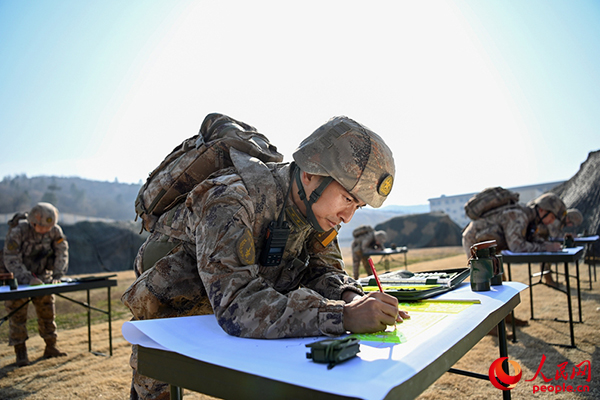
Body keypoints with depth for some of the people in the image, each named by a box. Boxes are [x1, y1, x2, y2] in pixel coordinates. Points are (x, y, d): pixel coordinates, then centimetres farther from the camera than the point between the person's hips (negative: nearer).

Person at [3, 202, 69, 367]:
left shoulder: (55, 231, -14)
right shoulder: (18, 232, -25)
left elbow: (62, 252, -8)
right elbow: (11, 260, -24)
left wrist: (57, 275, -20)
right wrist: (28, 279, -34)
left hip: (42, 276, 3)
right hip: (19, 278, -3)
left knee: (47, 310, 5)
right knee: (17, 313, -4)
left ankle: (51, 347, 16)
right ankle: (20, 352, 6)